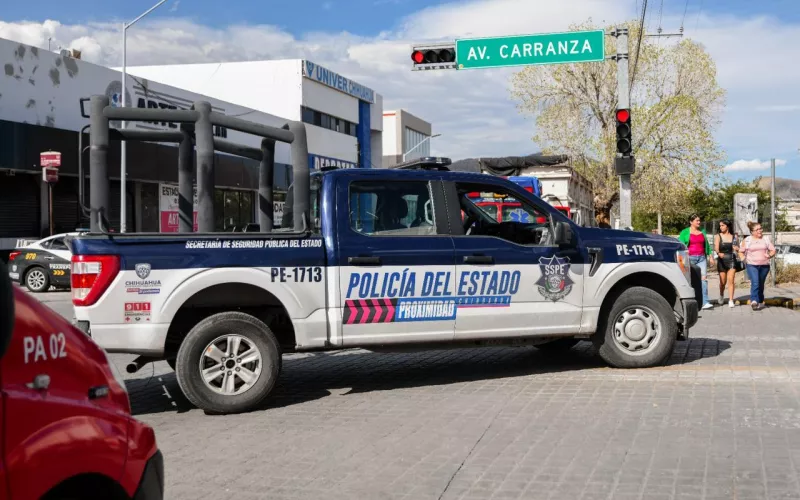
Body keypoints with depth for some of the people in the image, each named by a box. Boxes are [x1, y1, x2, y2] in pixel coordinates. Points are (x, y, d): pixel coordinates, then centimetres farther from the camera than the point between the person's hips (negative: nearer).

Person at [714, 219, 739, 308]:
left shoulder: (734, 237, 6)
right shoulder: (718, 236, 0)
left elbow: (738, 250, 16)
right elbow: (716, 247, -15)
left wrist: (737, 249, -8)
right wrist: (718, 253, -37)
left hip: (731, 260, 0)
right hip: (722, 261, 0)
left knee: (731, 280, -11)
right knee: (723, 282, 8)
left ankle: (731, 301, -10)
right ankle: (721, 296, 36)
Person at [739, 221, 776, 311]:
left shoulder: (766, 239, 7)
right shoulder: (747, 240, 3)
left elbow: (773, 250, 8)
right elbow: (741, 251, 12)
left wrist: (769, 255, -13)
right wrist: (743, 258, -7)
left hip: (764, 265, 3)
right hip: (752, 265, -3)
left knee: (761, 284, 12)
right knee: (755, 283, -20)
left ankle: (760, 302, 25)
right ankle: (754, 302, -29)